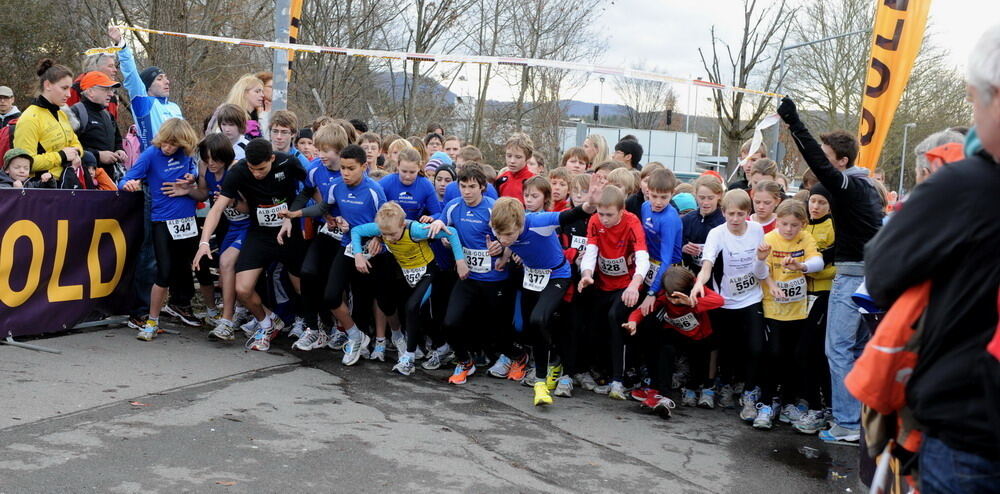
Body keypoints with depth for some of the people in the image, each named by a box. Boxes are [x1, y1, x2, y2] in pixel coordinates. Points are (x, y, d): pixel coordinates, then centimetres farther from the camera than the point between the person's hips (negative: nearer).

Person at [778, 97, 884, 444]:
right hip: (869, 271, 10)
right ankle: (865, 418, 20)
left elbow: (818, 164, -28)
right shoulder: (867, 186, 16)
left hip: (852, 274, -10)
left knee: (839, 348, -6)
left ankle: (846, 425, -4)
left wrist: (794, 123, -28)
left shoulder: (847, 184, -13)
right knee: (860, 348, 14)